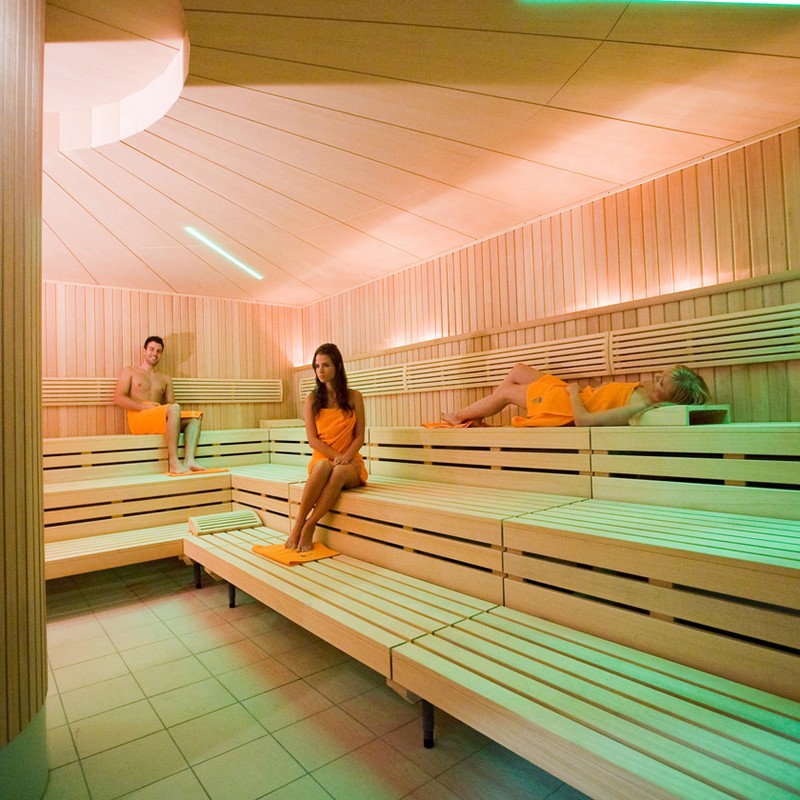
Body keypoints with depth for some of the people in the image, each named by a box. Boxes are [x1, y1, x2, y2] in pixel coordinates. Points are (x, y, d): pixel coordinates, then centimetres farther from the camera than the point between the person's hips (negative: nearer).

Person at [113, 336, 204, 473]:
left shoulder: (165, 379, 26)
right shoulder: (129, 372, 14)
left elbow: (171, 403, 15)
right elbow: (118, 398, 0)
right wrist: (144, 406, -13)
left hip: (161, 421, 5)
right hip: (138, 419, -5)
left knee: (195, 416, -19)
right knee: (174, 409, -33)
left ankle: (189, 460, -40)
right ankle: (174, 463, -41)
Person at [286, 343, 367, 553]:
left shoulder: (353, 396, 6)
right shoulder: (311, 399, 7)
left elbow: (360, 436, 2)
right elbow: (312, 439, 0)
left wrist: (346, 457, -17)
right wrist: (336, 456, -15)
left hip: (350, 464, 0)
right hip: (321, 459, 0)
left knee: (339, 472, -37)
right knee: (324, 467, -38)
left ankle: (309, 526, -29)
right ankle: (298, 526, -32)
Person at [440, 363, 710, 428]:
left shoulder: (638, 407, -34)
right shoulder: (644, 390, -10)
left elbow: (583, 419, -36)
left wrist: (573, 391, -20)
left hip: (565, 408, -9)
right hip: (577, 395, 9)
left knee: (505, 392, 8)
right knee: (518, 370, 18)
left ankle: (460, 416, 35)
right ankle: (474, 416, 33)